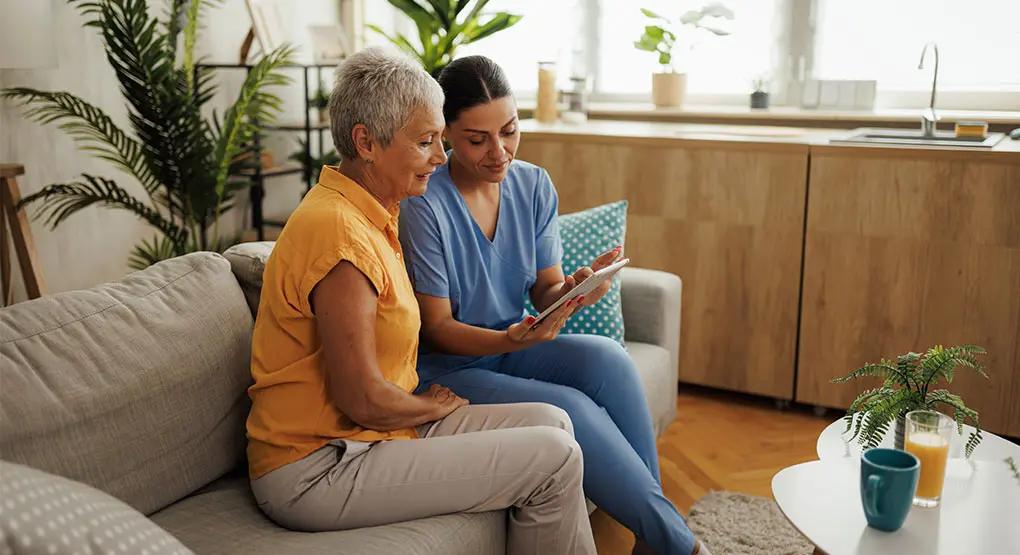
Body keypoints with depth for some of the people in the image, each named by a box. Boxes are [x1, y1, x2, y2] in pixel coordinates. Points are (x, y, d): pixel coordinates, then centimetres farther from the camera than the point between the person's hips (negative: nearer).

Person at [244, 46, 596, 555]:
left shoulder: (374, 215, 10)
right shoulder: (341, 233, -23)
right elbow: (363, 400, -23)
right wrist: (434, 406, -4)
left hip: (367, 434, 10)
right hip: (315, 471, -10)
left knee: (551, 421, 7)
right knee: (554, 457, -13)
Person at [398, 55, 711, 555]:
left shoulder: (533, 185, 0)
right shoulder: (424, 205, -18)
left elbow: (545, 291, 2)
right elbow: (436, 327, -15)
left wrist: (572, 290, -22)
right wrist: (508, 340, -33)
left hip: (514, 345, 6)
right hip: (449, 369, -5)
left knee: (606, 356, -24)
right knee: (570, 409, -28)